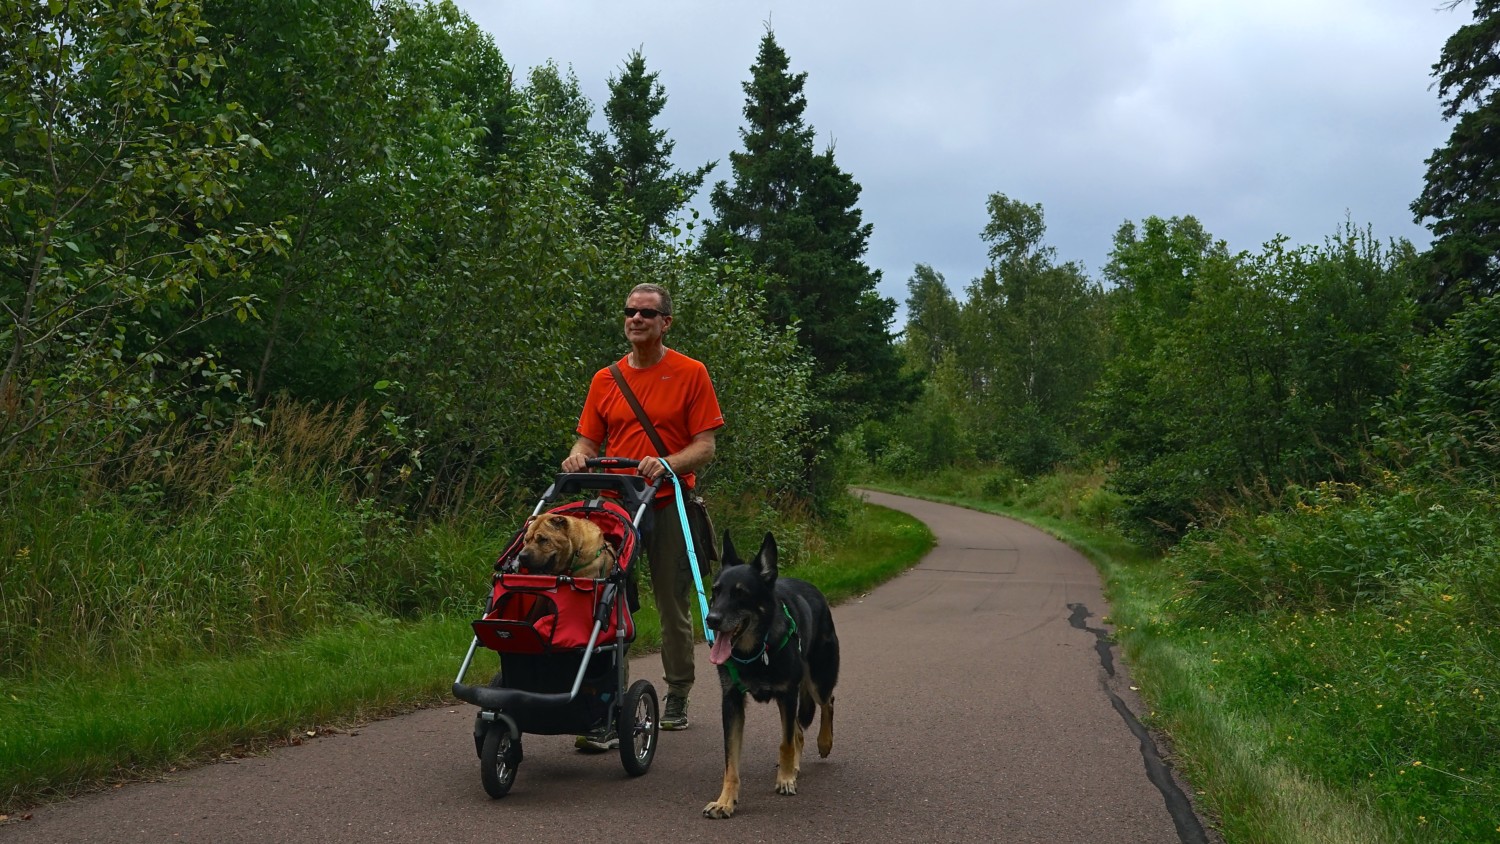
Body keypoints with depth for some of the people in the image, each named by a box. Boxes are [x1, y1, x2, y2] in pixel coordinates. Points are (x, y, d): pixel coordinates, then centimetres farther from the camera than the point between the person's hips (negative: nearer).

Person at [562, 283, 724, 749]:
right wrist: (578, 457, -10)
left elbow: (705, 446, -4)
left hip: (669, 505, -2)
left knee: (674, 607, 9)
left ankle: (677, 698, 26)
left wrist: (665, 464, -22)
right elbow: (588, 439, 14)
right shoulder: (605, 379, 10)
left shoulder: (691, 374, 0)